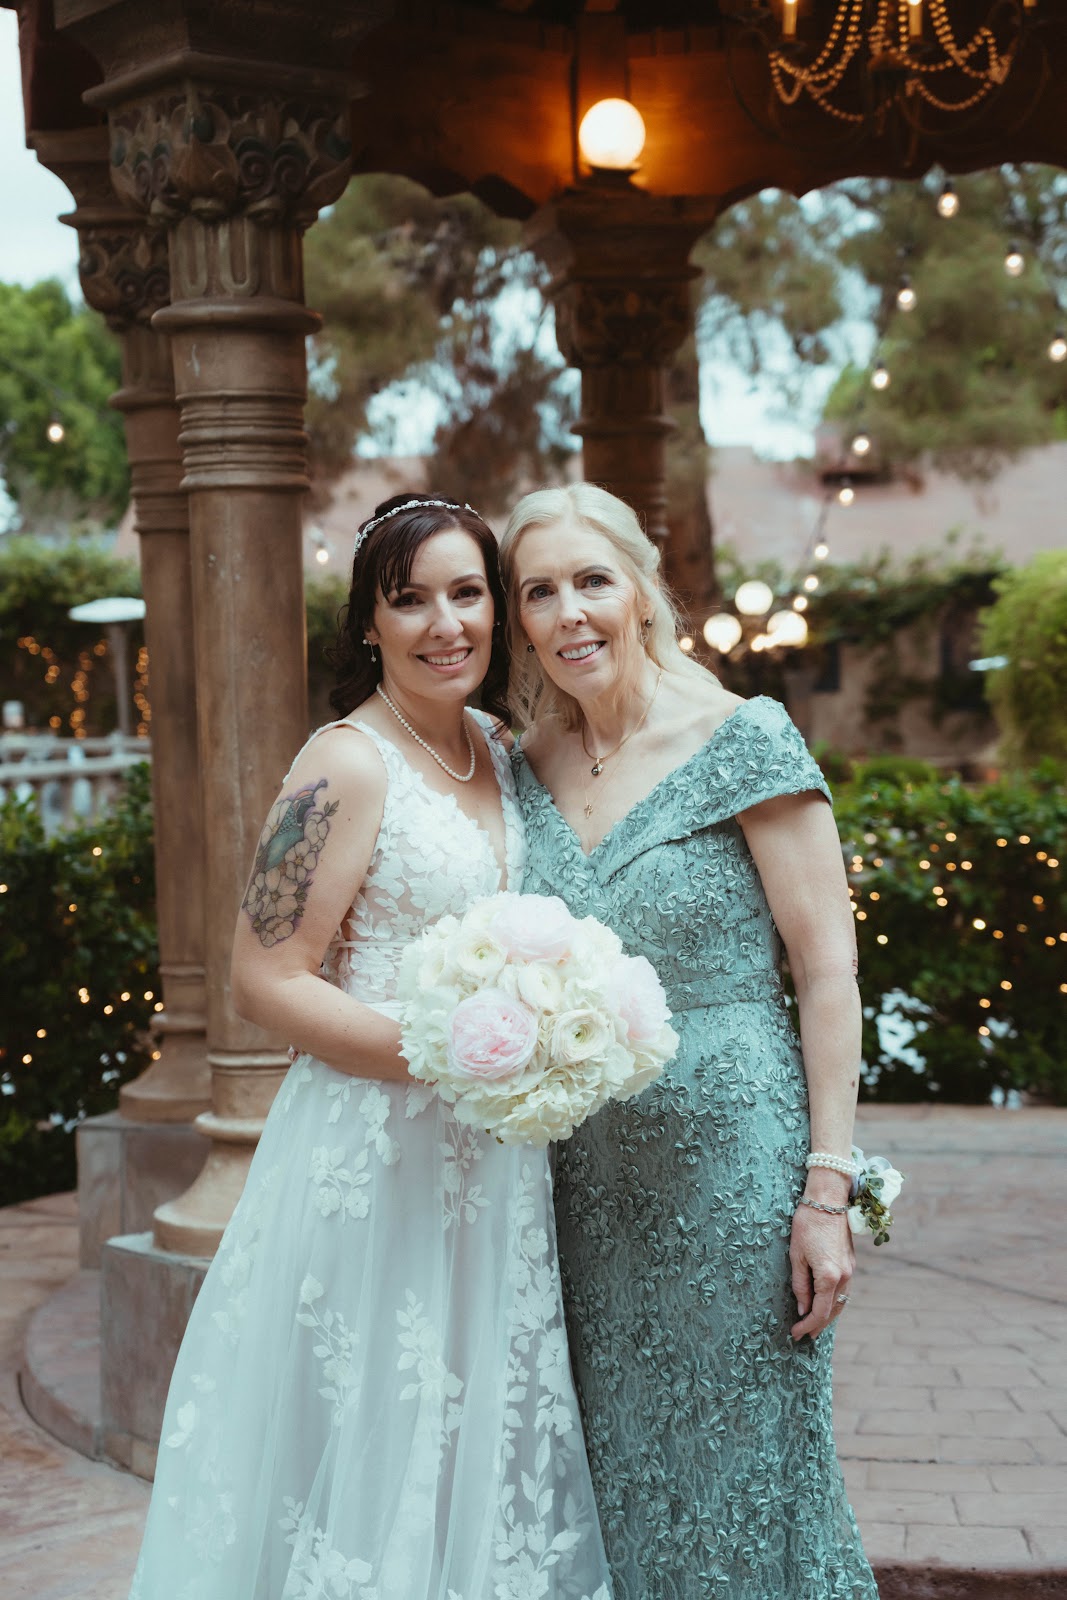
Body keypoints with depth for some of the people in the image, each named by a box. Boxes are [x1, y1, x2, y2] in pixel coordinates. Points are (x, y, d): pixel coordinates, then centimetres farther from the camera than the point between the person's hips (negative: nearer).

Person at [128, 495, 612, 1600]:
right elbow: (265, 981, -15)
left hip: (493, 1159, 7)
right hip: (373, 1157, -7)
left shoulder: (496, 749, 9)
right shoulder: (348, 766, -13)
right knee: (377, 1437, 2)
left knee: (480, 1432, 16)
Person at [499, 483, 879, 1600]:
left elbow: (828, 970, -10)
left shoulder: (740, 741, -9)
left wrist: (828, 1189, -14)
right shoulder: (527, 771, 6)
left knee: (738, 1473, 5)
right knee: (615, 1476, 14)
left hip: (731, 1159, -5)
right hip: (583, 1178, 5)